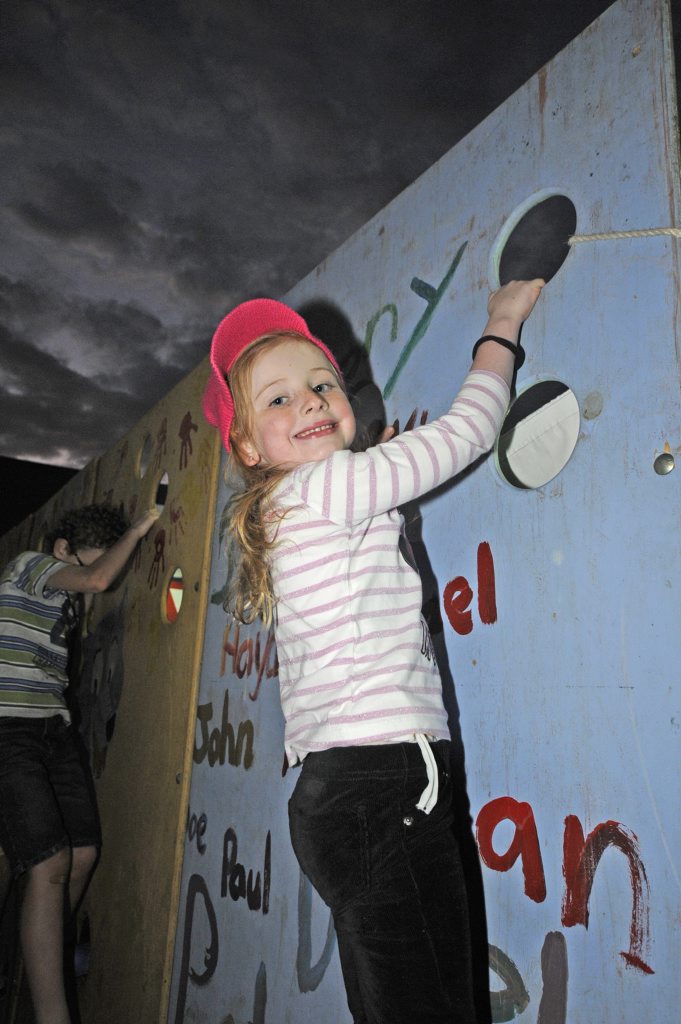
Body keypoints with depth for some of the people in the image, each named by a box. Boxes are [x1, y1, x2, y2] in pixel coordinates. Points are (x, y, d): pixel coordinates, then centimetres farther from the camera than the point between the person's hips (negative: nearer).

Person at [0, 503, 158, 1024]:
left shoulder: (66, 596, 19)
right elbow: (98, 579, -21)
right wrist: (137, 529, -8)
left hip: (55, 728, 8)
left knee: (83, 855, 4)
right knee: (49, 863, -16)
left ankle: (45, 957, 25)